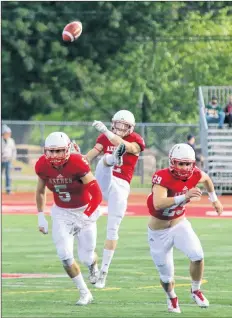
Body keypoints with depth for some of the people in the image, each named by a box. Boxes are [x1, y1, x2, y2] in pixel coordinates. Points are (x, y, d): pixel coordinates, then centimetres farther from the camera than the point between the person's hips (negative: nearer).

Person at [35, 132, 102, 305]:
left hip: (84, 211, -3)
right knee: (65, 255, -10)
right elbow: (40, 191, 7)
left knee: (86, 257, 3)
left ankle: (93, 265, 43)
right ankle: (84, 293, 7)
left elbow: (97, 194, -28)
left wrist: (86, 216, -35)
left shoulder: (78, 164, -28)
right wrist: (41, 217, 7)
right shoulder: (43, 166, -14)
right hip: (61, 213, 3)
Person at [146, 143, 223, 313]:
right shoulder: (162, 178, -30)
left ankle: (196, 291, 5)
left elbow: (207, 179, 14)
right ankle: (172, 298, 41)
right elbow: (158, 204, -47)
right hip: (159, 231, -3)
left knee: (197, 255, -22)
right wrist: (185, 196, -55)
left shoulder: (194, 175, -13)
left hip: (180, 224, 3)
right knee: (166, 276, 6)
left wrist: (214, 199, 22)